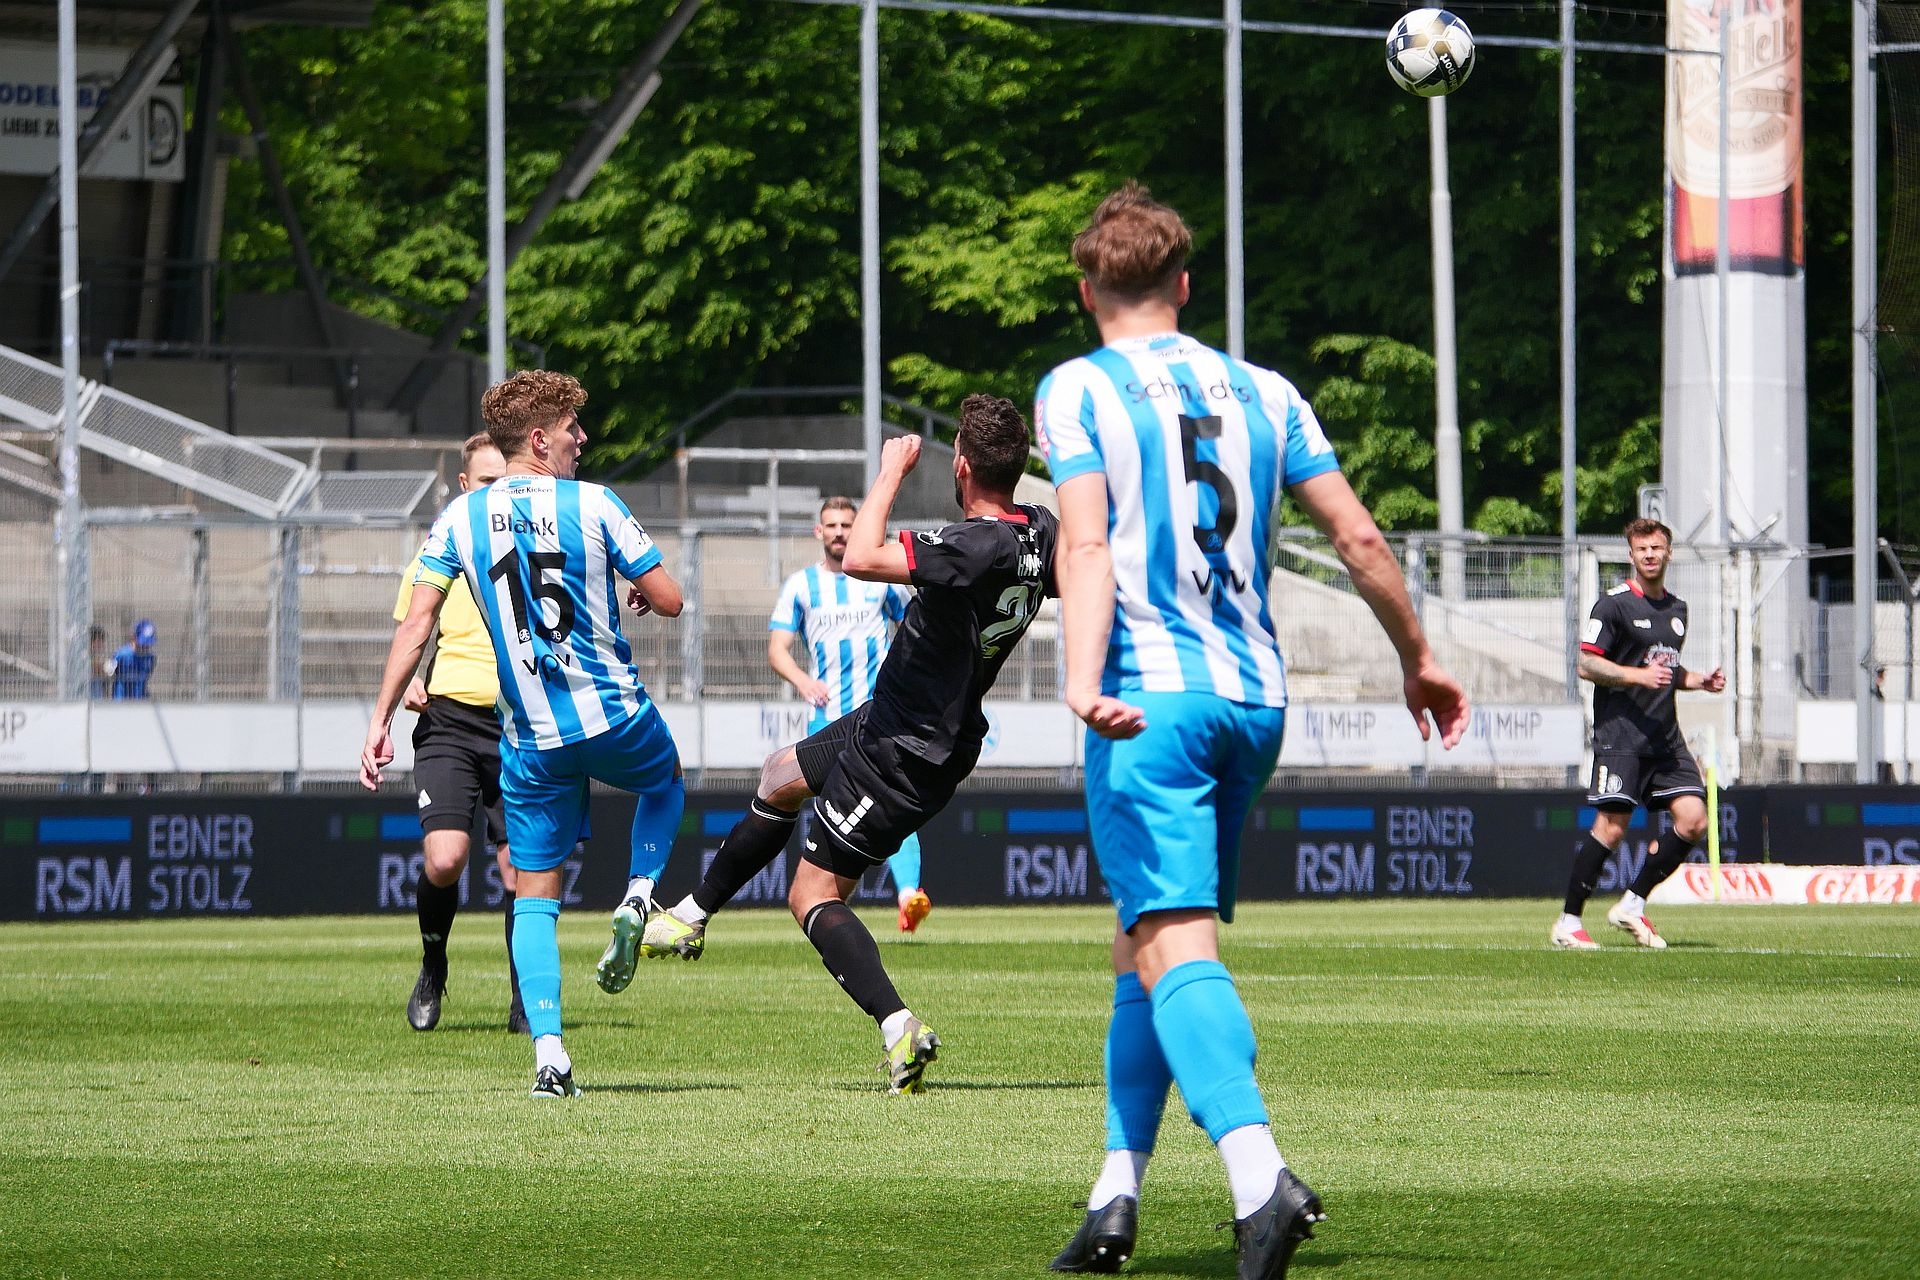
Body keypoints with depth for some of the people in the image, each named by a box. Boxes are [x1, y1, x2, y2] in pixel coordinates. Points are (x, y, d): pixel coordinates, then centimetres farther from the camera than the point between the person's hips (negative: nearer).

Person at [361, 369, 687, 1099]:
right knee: (666, 781, 33)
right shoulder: (593, 506, -7)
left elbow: (416, 624, -3)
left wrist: (381, 721, 1)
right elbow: (669, 600, -5)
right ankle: (639, 895, 8)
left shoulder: (459, 520, 1)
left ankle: (548, 1051, -4)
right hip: (615, 718, -2)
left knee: (535, 895, 9)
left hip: (530, 740, 2)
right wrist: (640, 592, 19)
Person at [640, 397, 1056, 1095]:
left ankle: (897, 1025, -14)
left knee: (814, 894, -1)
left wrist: (891, 471, -28)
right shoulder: (1040, 532, -7)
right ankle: (693, 914, 44)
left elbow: (862, 558, -41)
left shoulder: (976, 548, -34)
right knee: (780, 777, 29)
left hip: (904, 754, -10)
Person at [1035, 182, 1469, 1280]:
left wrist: (1084, 677, -25)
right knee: (1146, 942, 19)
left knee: (1172, 945, -15)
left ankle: (1261, 1176, -36)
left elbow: (1086, 543, -14)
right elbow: (1358, 537, 13)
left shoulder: (1079, 390, 1)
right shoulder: (1263, 392, 14)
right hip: (1255, 697, 6)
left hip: (1150, 698, -6)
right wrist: (1418, 658, 25)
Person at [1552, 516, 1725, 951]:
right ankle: (1568, 922, -2)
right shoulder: (1614, 604, -5)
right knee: (1611, 826, -11)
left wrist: (1699, 681, 11)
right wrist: (1640, 675, -20)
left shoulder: (1677, 609, 18)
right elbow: (1588, 664, -10)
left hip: (1665, 736, 7)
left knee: (1693, 819, -5)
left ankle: (1633, 904, 7)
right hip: (1620, 732, -7)